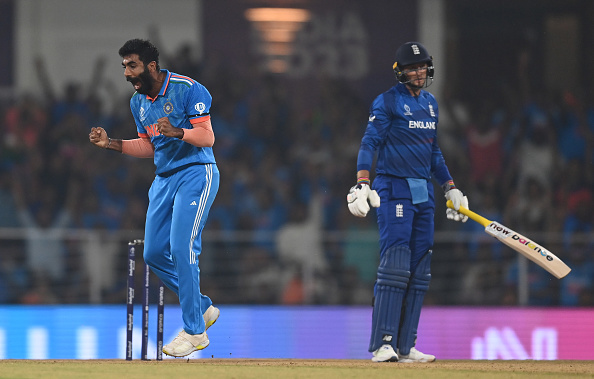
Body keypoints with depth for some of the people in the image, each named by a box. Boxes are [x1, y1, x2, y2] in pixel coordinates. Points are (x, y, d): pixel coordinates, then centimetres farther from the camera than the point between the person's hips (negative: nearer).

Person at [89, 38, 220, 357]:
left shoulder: (187, 89, -13)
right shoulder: (138, 101, 10)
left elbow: (207, 137, -17)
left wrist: (178, 132, -36)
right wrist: (110, 143, 6)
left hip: (196, 173, -8)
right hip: (164, 179, 8)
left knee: (182, 248, -17)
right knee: (154, 254, 4)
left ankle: (195, 332, -11)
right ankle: (202, 308, 21)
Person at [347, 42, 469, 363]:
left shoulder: (430, 104, 16)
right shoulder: (387, 102, -5)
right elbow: (369, 143, -12)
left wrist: (451, 188, 21)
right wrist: (362, 185, -24)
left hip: (424, 192, 7)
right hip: (394, 190, -7)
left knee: (419, 273, 4)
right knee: (395, 267, -14)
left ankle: (405, 347, 7)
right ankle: (383, 345, -15)